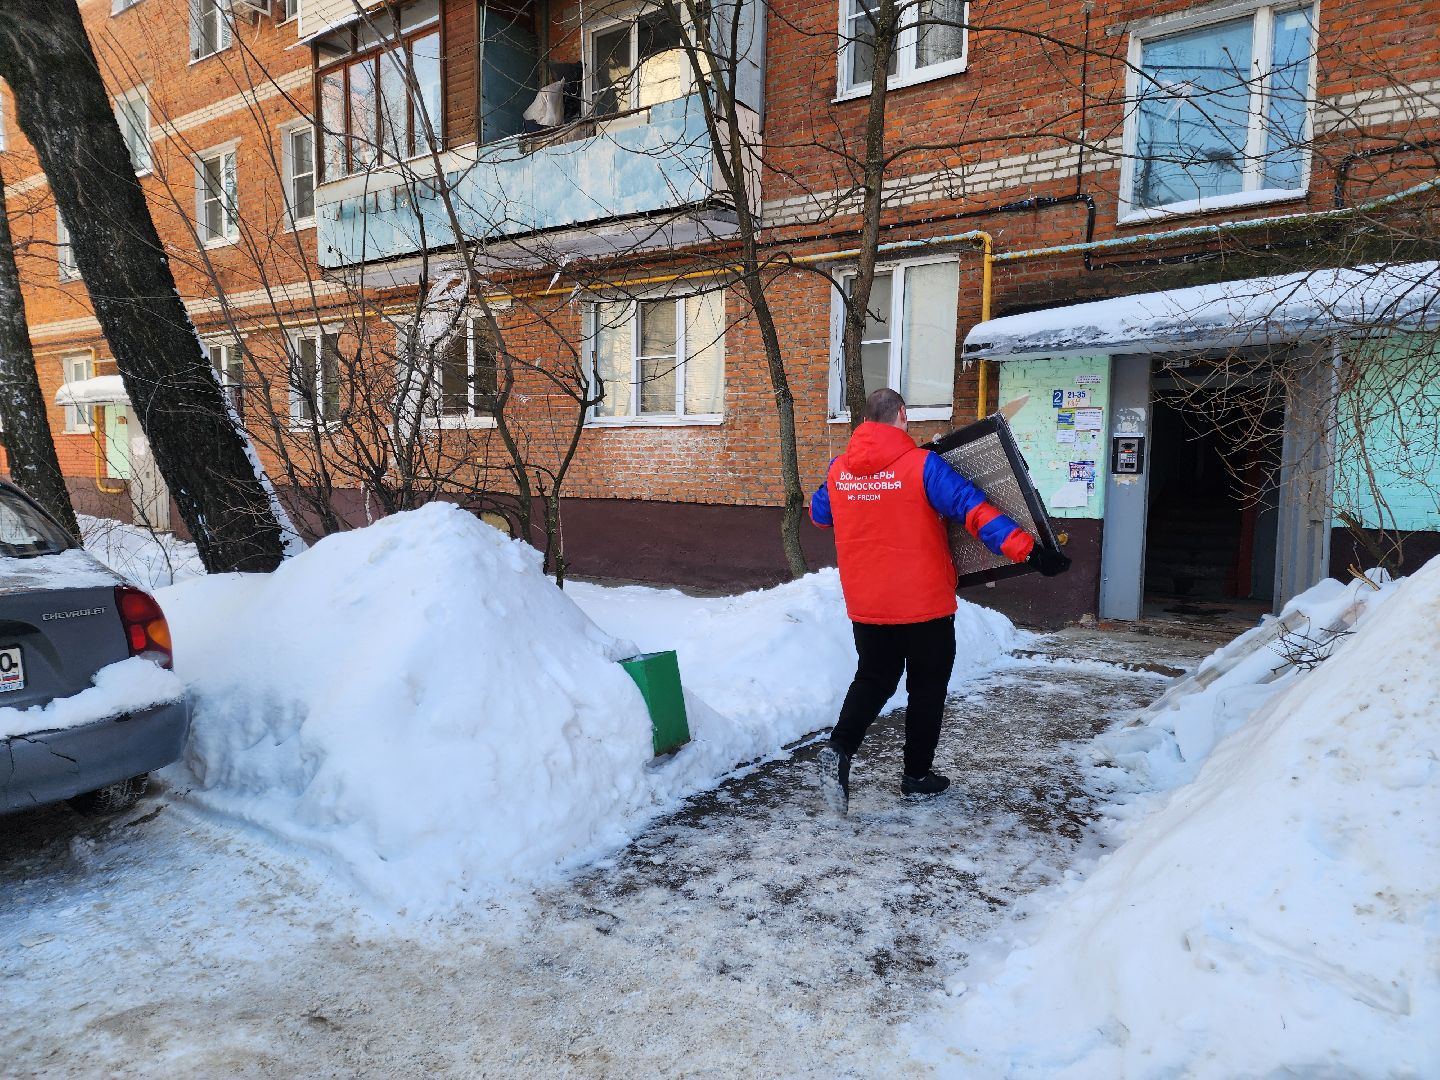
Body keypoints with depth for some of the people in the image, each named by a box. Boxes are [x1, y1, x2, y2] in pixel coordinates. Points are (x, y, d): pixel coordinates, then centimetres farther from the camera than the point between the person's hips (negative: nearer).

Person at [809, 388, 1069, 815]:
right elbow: (974, 511, -20)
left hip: (865, 604, 4)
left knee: (872, 679, 18)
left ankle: (839, 747, -3)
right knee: (927, 686, 13)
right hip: (923, 603, -4)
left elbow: (819, 513, 18)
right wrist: (1028, 550, -20)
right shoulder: (922, 465, -13)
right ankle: (917, 774, 22)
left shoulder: (839, 469, 1)